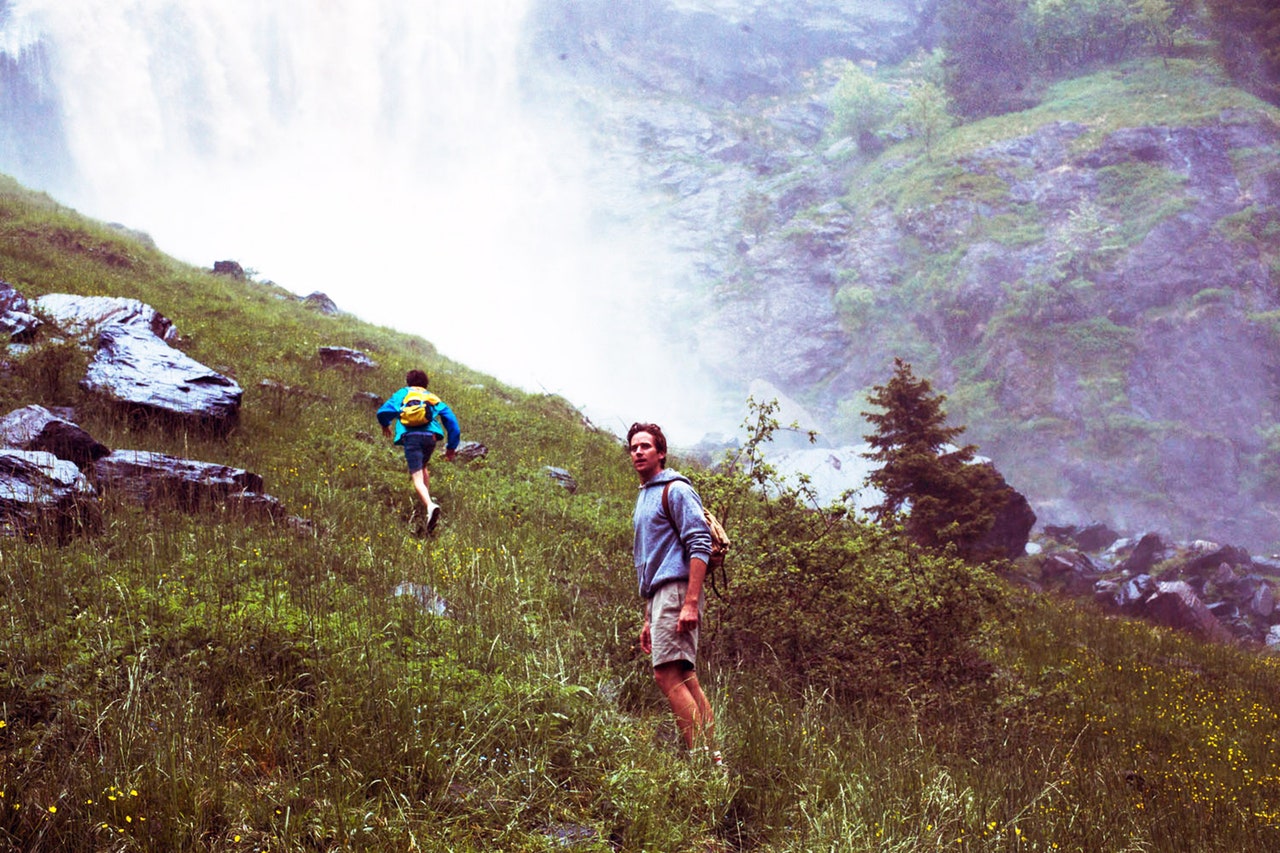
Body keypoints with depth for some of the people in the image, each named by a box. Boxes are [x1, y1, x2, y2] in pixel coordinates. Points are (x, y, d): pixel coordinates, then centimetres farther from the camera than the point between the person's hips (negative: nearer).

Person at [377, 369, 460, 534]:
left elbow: (383, 411, 9)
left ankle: (430, 506, -37)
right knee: (422, 467, 32)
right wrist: (452, 447, 24)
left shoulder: (402, 394, 24)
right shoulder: (434, 399, 28)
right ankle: (427, 499, 26)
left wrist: (386, 425, 31)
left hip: (410, 435, -3)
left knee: (417, 477, -13)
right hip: (430, 435, 3)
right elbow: (451, 420, 19)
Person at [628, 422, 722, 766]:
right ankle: (712, 757, 6)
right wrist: (648, 619, 25)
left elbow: (700, 544, -15)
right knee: (686, 679, 6)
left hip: (676, 589, -10)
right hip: (660, 594, 10)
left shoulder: (675, 489, -4)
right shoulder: (644, 497, 25)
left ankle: (703, 758, -18)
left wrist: (691, 603, -24)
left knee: (668, 675, -17)